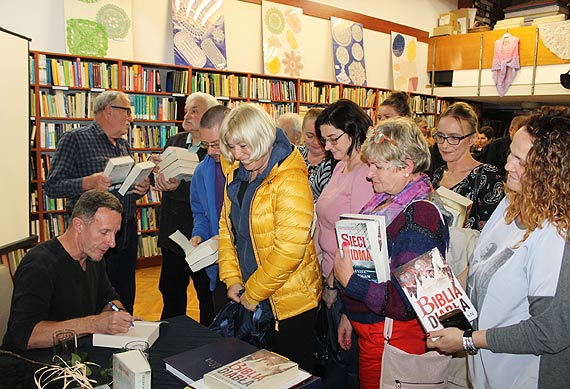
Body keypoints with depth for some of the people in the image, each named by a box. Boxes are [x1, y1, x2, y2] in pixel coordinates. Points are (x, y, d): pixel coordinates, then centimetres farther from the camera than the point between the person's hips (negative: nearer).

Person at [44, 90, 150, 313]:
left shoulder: (124, 145, 16)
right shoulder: (75, 139, -5)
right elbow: (52, 186, -10)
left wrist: (142, 189, 2)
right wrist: (88, 182, -26)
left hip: (127, 231, 6)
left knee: (126, 299, 14)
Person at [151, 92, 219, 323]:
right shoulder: (174, 141, 9)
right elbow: (158, 175, 7)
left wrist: (178, 186, -28)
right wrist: (158, 174, -15)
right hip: (172, 231, 7)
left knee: (208, 296, 11)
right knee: (171, 293, 22)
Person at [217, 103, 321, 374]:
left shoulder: (290, 179, -20)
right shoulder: (235, 174, 4)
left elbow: (289, 248, -25)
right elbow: (227, 228, 8)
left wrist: (253, 292, -16)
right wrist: (232, 279, -1)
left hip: (289, 300, -7)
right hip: (250, 300, 7)